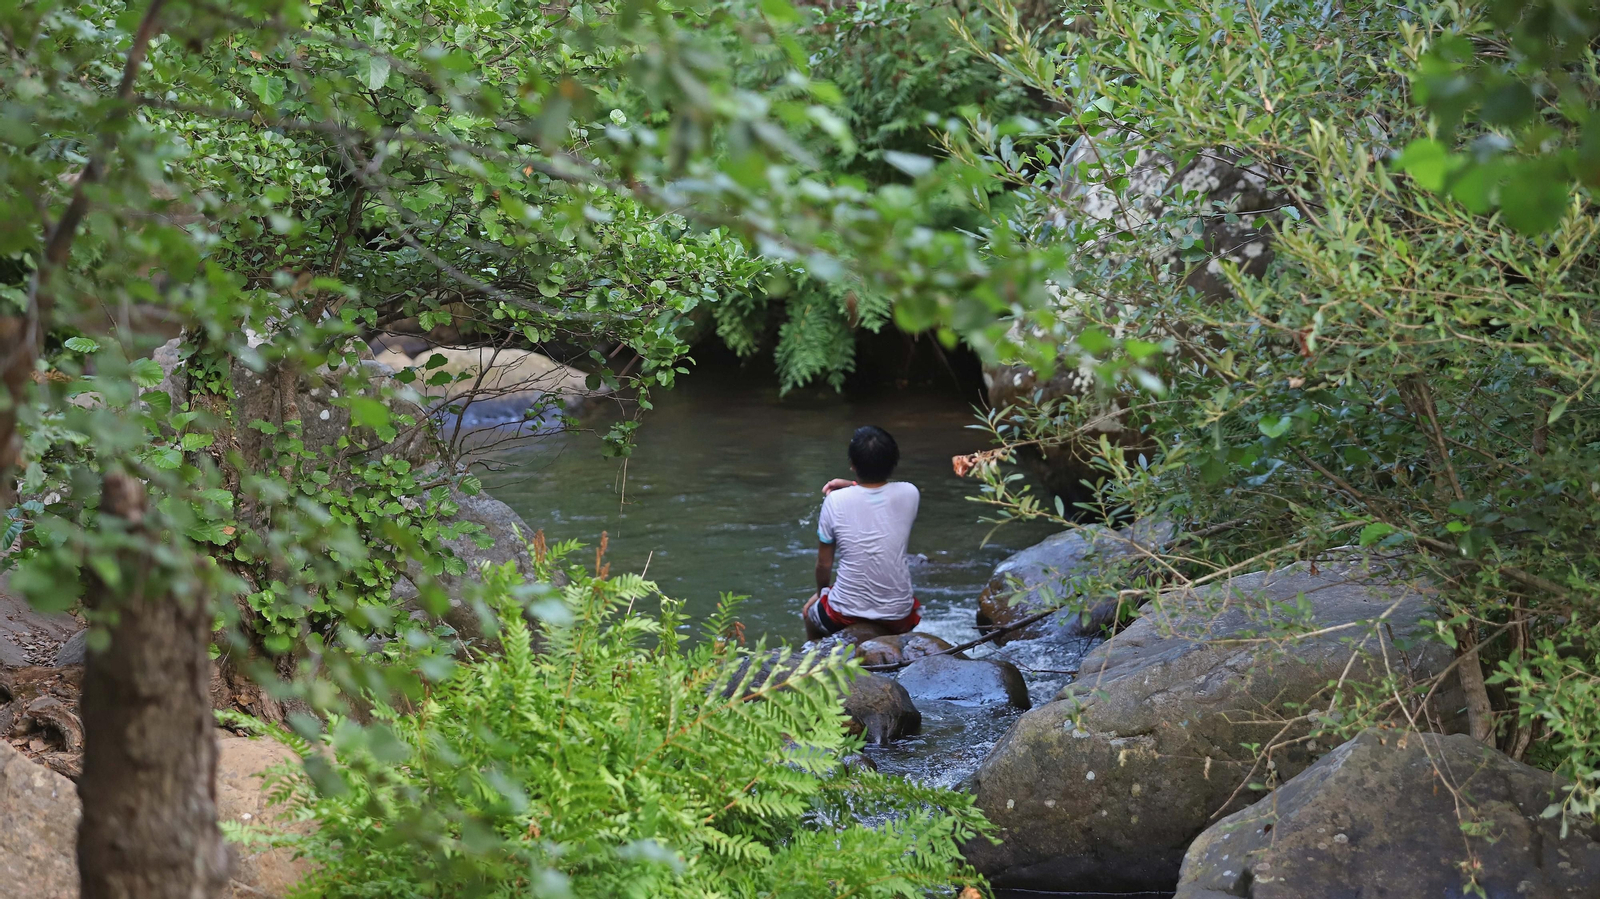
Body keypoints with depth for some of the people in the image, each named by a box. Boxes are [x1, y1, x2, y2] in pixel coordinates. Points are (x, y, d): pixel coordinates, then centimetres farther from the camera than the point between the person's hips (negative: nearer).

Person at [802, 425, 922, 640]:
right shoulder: (909, 494, -9)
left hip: (845, 615, -1)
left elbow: (823, 564, -2)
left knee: (810, 611, 34)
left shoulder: (835, 501, -13)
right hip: (897, 619, 2)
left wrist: (822, 591, 17)